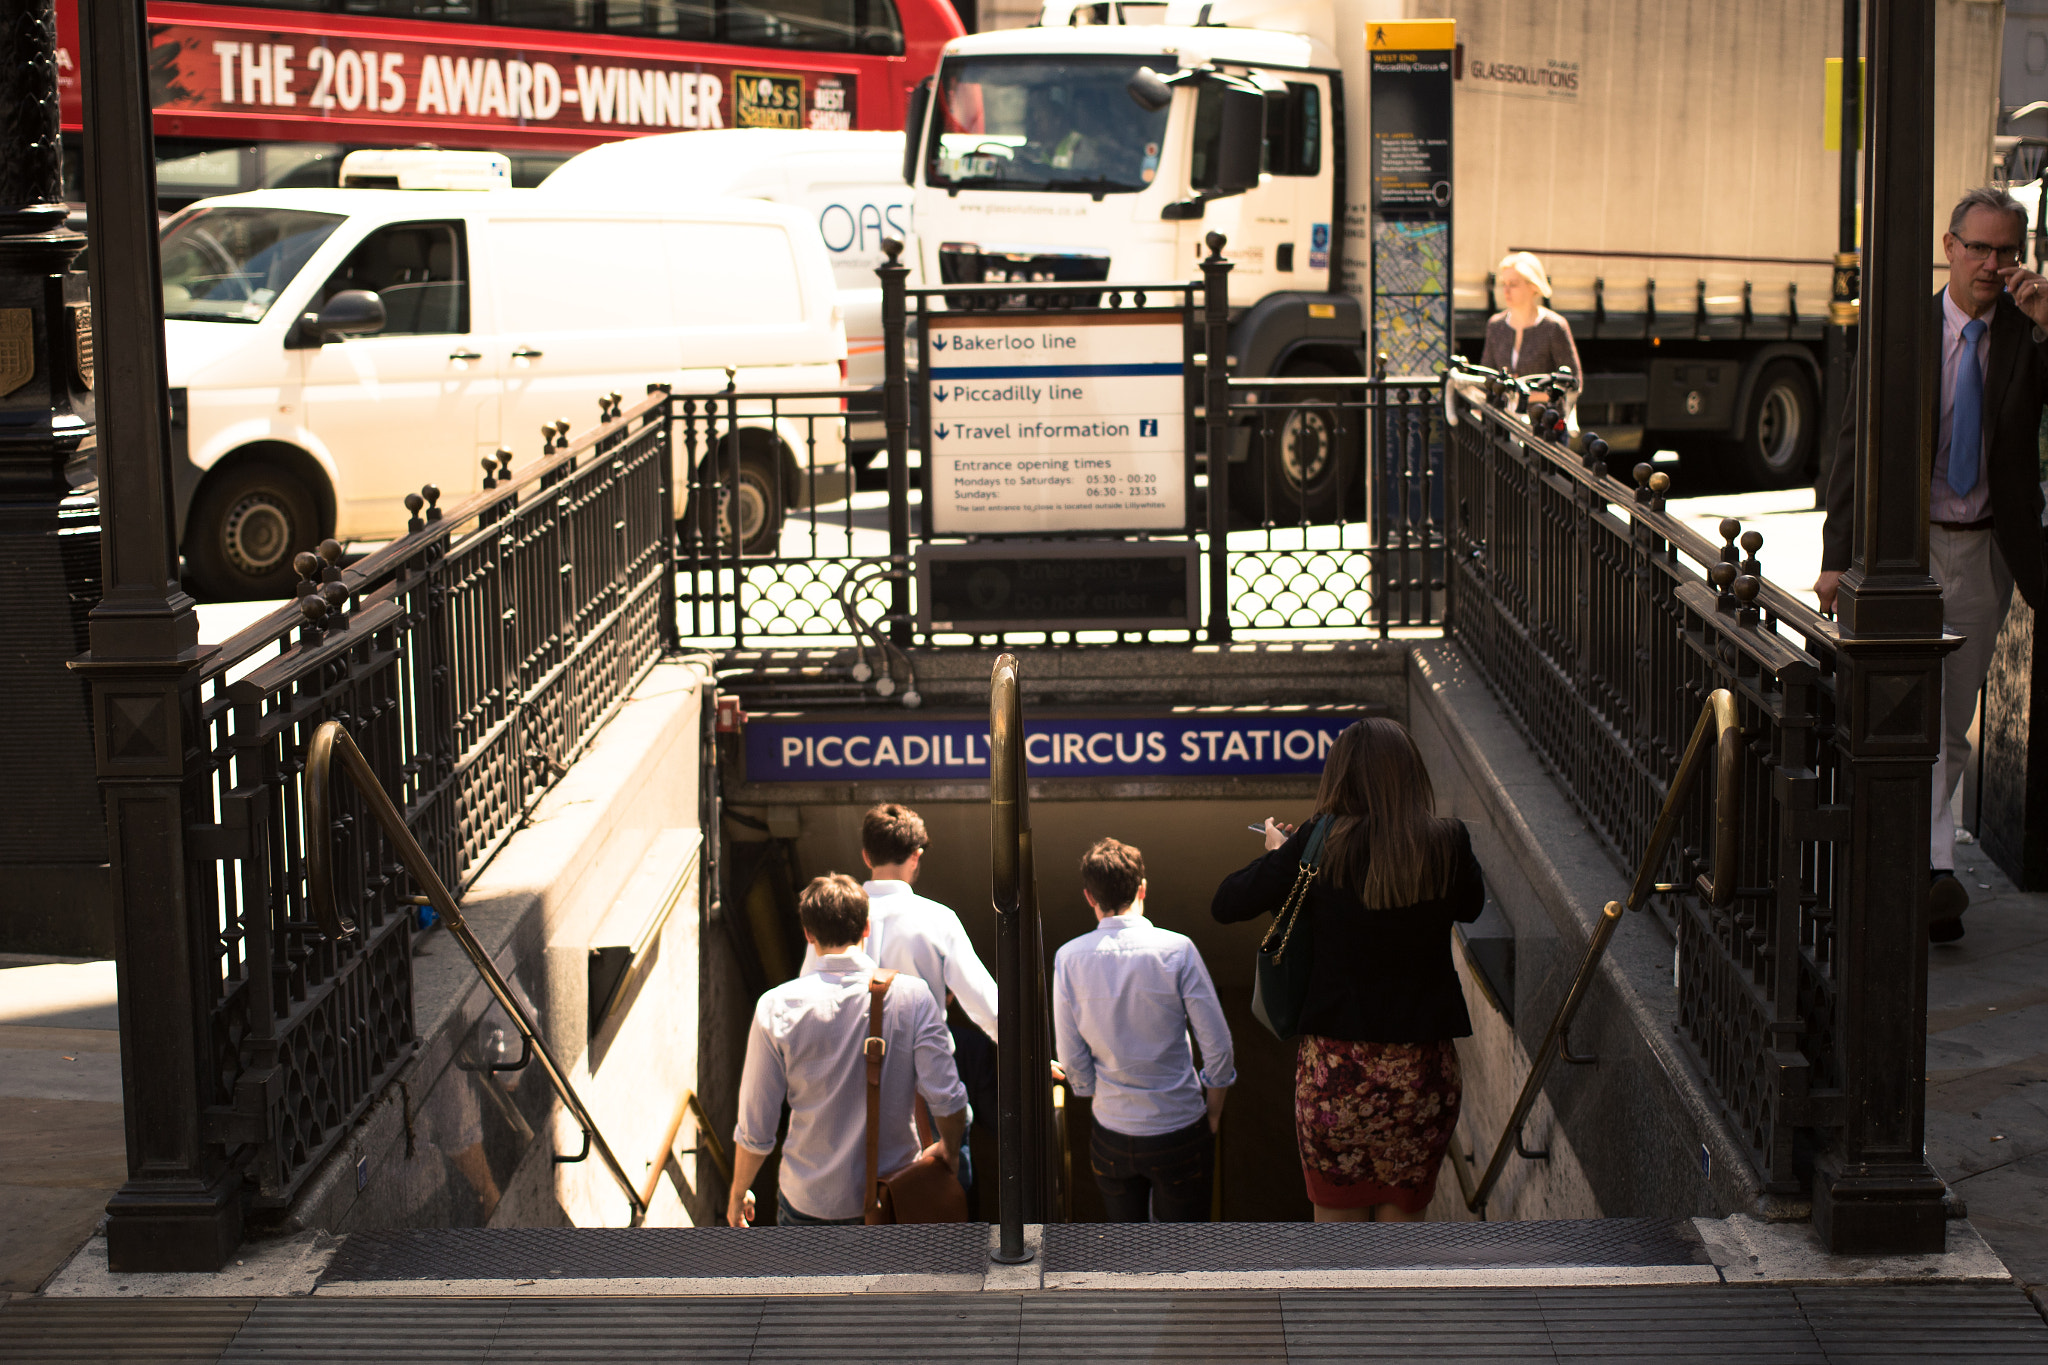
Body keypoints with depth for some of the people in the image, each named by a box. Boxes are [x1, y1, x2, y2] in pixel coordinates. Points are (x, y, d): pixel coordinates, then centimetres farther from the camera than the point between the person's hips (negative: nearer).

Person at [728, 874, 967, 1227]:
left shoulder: (777, 1007, -10)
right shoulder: (912, 995, -10)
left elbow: (755, 1129, -7)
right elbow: (948, 1100, -12)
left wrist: (738, 1195, 10)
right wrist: (949, 1151, 10)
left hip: (809, 1202, -1)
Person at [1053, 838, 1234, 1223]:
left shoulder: (1069, 958, -7)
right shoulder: (1175, 949, -13)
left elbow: (1071, 1059, -1)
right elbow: (1218, 1045, -9)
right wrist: (1213, 1112, 6)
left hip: (1112, 1136, 2)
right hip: (1179, 1130, -2)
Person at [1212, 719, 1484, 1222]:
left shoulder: (1322, 846, -10)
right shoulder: (1449, 846, -5)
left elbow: (1226, 905, -4)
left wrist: (1276, 852, 15)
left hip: (1336, 1065, -1)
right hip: (1423, 1068, 2)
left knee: (1336, 1223, 14)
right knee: (1403, 1222, 17)